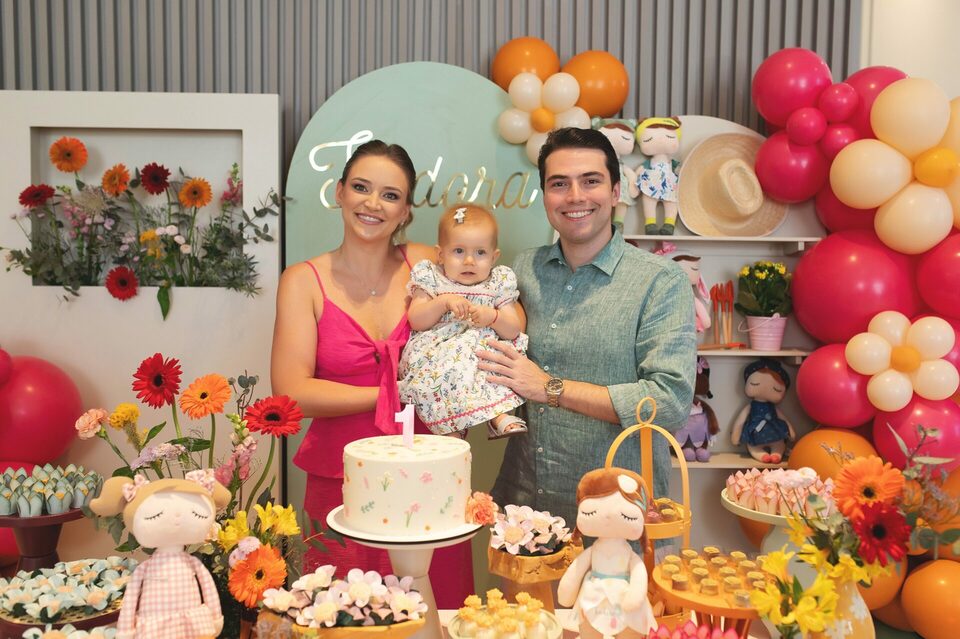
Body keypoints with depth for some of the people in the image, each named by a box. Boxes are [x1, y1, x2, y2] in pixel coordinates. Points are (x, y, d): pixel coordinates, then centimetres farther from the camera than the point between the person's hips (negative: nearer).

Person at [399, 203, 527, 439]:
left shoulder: (499, 285, 12)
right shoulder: (431, 279, 11)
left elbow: (514, 331, 5)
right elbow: (416, 321, -1)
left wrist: (492, 317, -14)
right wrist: (443, 302, -14)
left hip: (484, 353, 2)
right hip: (435, 355, -1)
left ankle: (500, 417, -28)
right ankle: (449, 431, -29)